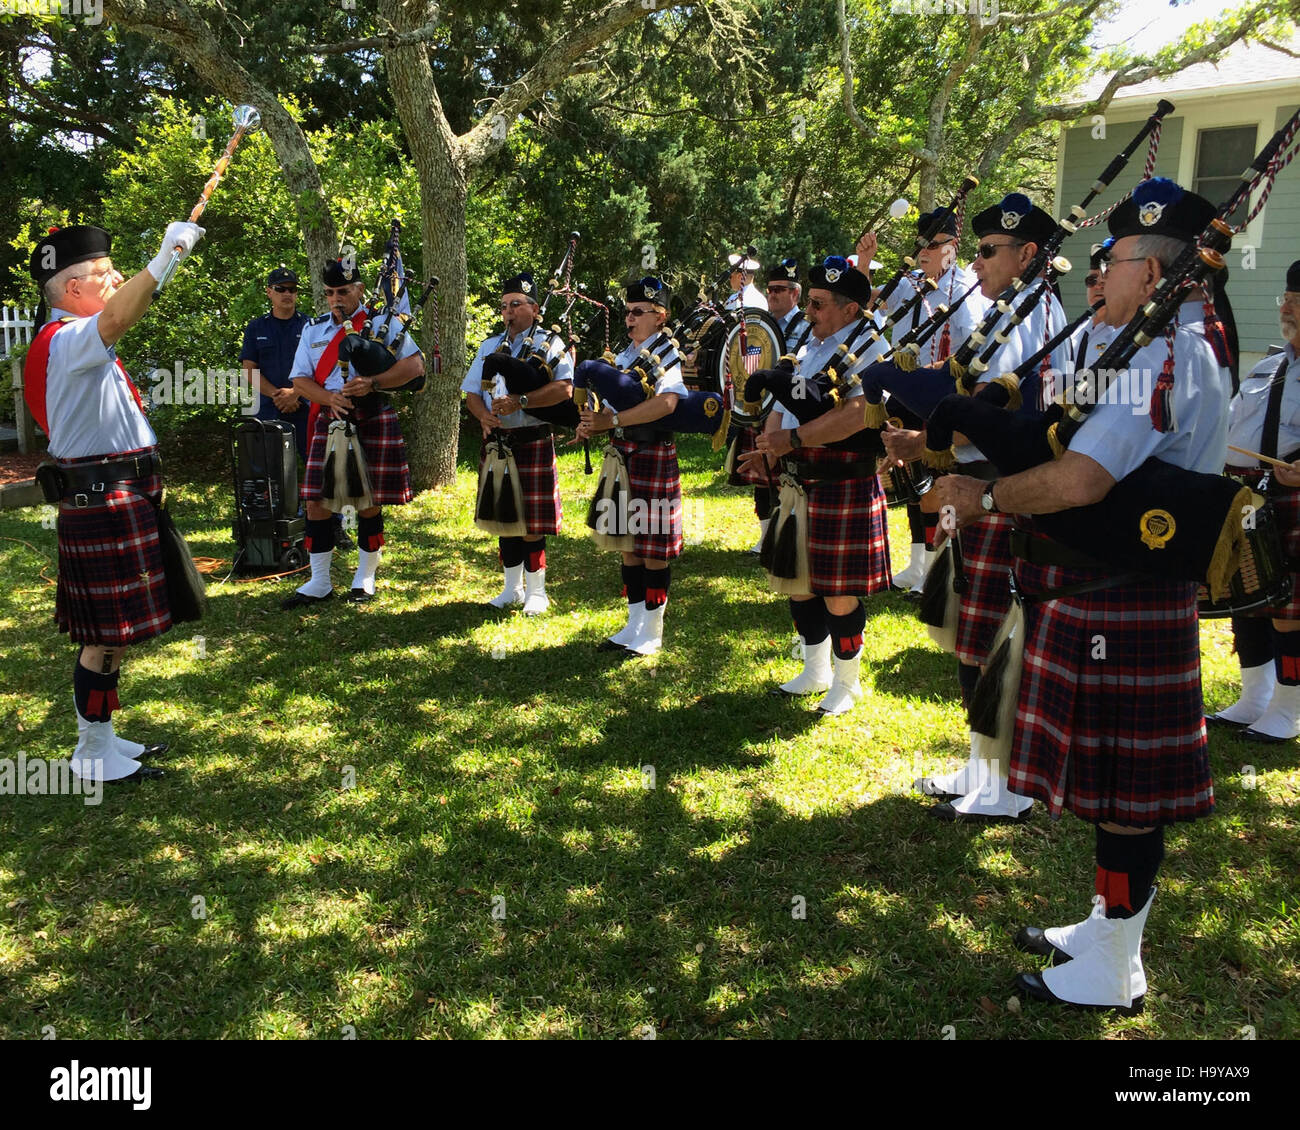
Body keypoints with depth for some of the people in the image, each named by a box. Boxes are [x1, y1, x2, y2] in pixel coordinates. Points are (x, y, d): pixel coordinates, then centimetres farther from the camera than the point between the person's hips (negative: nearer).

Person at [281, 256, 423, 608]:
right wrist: (328, 397, -13)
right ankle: (319, 583, 11)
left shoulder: (383, 323, 2)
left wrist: (373, 383, -20)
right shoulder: (313, 328, 13)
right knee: (316, 500, 0)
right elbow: (300, 378, 8)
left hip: (373, 422, -3)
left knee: (369, 501, 3)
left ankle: (365, 578, 18)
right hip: (330, 420, 3)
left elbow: (415, 364, -7)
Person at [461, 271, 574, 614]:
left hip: (533, 443, -5)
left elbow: (564, 389, -16)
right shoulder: (490, 346, 15)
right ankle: (512, 588, 23)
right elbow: (471, 392, 12)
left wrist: (520, 401, -25)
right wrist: (484, 416, -9)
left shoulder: (550, 344, 0)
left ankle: (536, 592, 12)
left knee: (532, 524, -2)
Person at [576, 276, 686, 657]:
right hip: (621, 454, 7)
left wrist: (611, 420, -27)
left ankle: (651, 632, 13)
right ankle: (633, 625, 25)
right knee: (629, 543, 13)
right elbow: (610, 408, 16)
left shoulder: (667, 356, -10)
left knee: (654, 548, 1)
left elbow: (666, 403, -29)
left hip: (654, 457, -7)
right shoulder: (624, 355, 13)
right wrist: (591, 424, -6)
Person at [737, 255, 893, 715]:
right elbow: (783, 406, 17)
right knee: (800, 584, 16)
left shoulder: (868, 349, -11)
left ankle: (847, 682, 20)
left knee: (839, 593, 1)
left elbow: (857, 414, -25)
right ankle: (816, 671, 34)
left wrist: (793, 439, -23)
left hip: (843, 490, -8)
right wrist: (770, 446, -2)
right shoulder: (811, 348, 15)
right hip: (799, 486, 8)